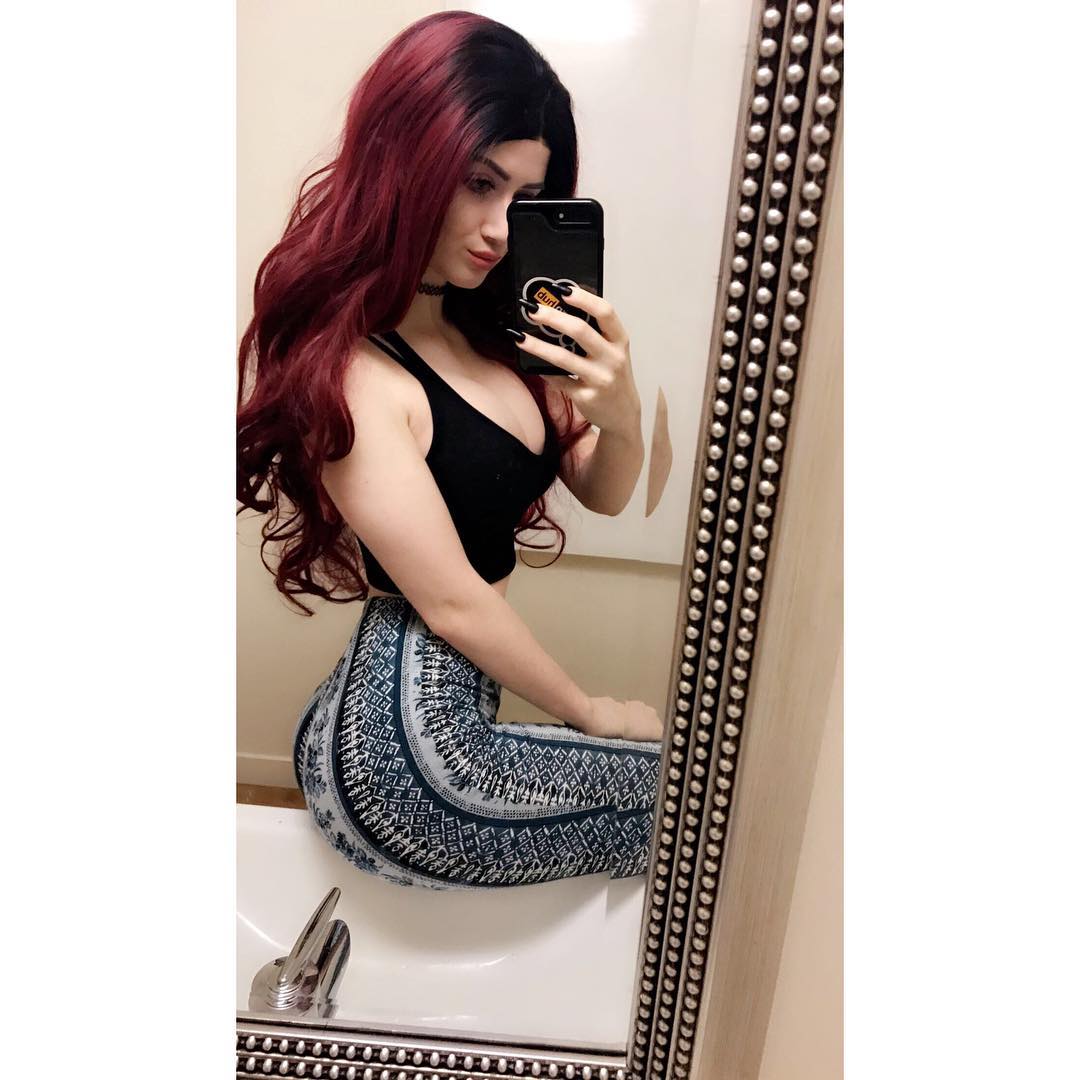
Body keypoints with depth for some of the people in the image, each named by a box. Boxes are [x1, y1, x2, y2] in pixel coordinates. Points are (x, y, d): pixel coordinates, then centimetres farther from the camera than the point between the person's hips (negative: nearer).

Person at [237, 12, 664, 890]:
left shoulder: (489, 324, 3)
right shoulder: (347, 369, -20)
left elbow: (604, 494, 6)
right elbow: (453, 602, -18)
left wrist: (621, 412, -17)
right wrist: (590, 713, -3)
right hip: (411, 758, -7)